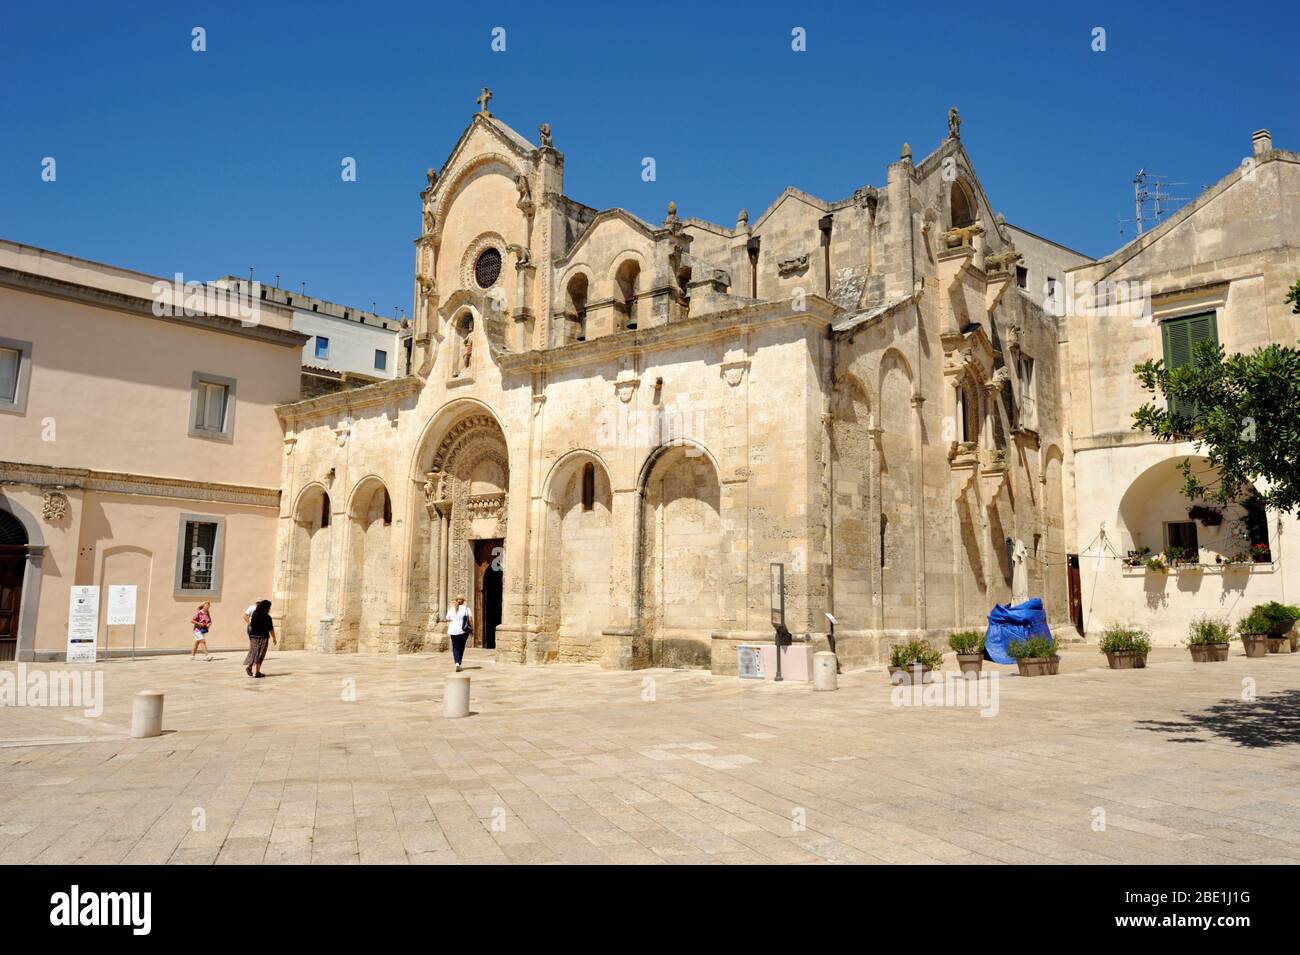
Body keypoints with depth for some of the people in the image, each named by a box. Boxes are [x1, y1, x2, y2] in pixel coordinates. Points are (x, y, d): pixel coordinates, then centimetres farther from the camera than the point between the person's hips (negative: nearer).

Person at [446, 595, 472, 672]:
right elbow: (470, 620, -5)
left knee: (455, 648, 2)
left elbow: (448, 621, 8)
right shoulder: (466, 609, -1)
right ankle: (459, 663, 18)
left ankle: (457, 663, -19)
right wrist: (472, 629, 4)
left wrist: (448, 631, 20)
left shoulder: (451, 610, 5)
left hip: (453, 631, 1)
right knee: (461, 647, 14)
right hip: (463, 631, -1)